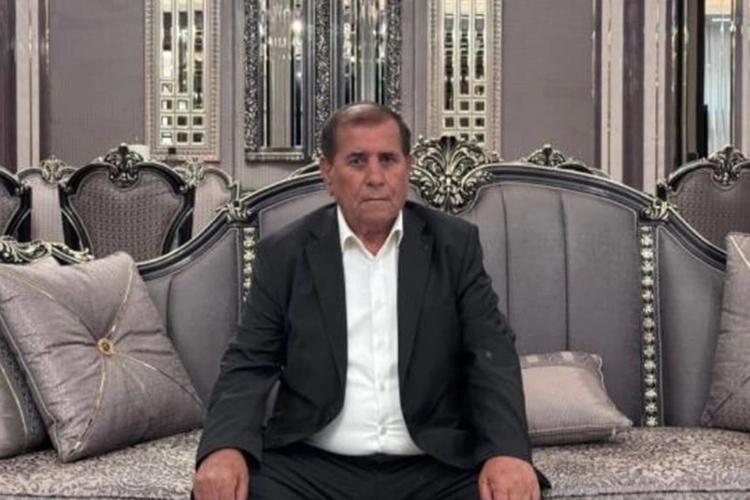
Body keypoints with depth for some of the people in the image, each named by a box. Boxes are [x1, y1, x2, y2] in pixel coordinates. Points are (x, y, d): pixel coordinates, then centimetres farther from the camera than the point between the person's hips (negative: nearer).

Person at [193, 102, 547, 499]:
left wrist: (508, 451, -20)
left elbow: (491, 352, -1)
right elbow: (249, 364, 3)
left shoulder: (455, 244, 6)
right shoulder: (285, 253, 6)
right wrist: (224, 447, -18)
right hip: (313, 468, 0)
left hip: (434, 467, 1)